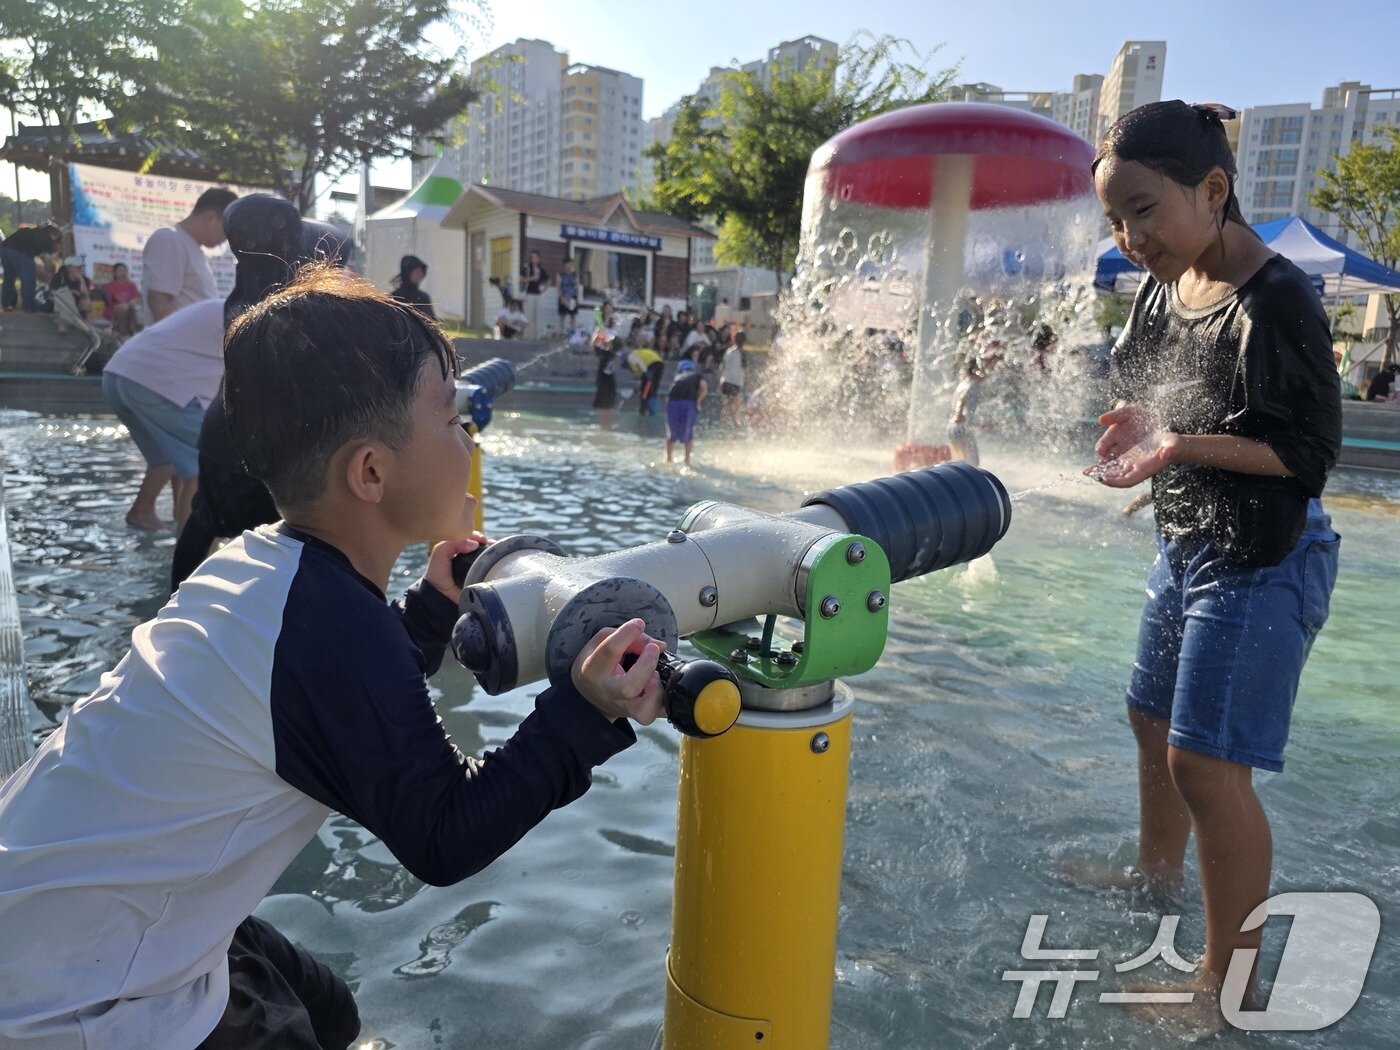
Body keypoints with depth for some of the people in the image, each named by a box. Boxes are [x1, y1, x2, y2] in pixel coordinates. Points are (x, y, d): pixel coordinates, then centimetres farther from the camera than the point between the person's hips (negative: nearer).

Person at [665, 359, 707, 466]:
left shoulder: (677, 377, 32)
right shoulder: (697, 376, 25)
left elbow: (668, 395, 26)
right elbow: (704, 389, 5)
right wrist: (698, 402, 11)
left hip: (673, 401, 2)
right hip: (689, 402, -2)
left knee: (671, 434, 18)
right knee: (688, 434, 15)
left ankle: (668, 459, 26)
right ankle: (687, 460, 17)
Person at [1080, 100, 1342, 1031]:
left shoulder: (1277, 303, -21)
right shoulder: (1165, 287, 4)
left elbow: (1309, 451, -19)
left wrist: (1182, 446, -30)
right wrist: (1142, 423, -5)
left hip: (1263, 560, -9)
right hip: (1185, 545, 9)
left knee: (1206, 762, -6)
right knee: (1154, 720, 21)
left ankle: (1230, 978, 12)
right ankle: (1155, 875, 45)